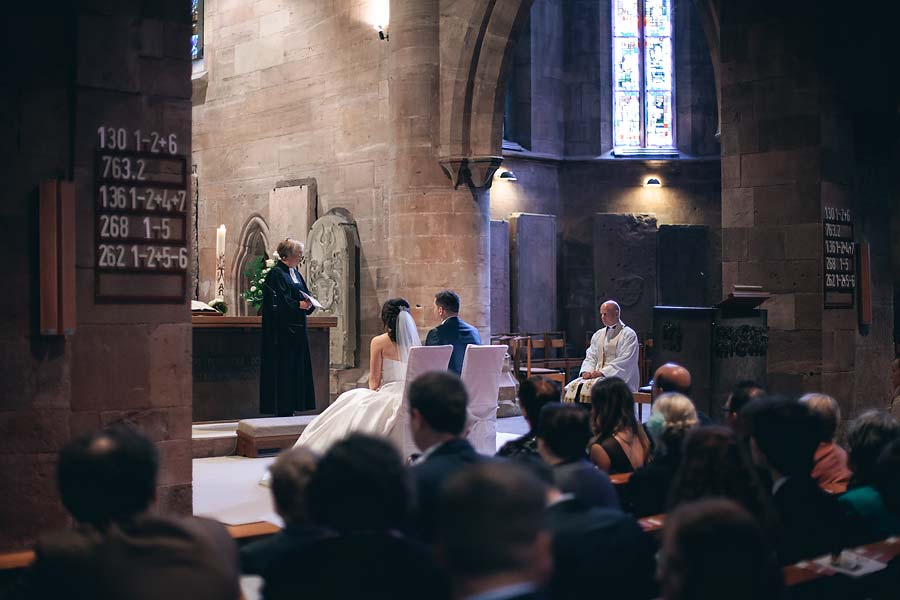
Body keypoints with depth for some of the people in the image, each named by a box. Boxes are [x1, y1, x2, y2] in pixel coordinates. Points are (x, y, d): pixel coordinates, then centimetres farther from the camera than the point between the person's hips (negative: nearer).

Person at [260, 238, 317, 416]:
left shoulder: (296, 274, 17)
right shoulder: (276, 274, -9)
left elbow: (305, 295, 16)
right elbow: (278, 301, -18)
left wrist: (308, 303, -4)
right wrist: (298, 305, -22)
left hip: (297, 330, 9)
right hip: (282, 330, -9)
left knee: (297, 367, 8)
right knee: (284, 368, -7)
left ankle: (290, 408, 13)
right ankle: (282, 409, -3)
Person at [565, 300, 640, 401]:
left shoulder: (629, 334, 0)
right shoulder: (598, 335, 20)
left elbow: (624, 361, -10)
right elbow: (590, 357, 16)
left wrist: (602, 372, -17)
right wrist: (587, 371, -6)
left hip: (617, 376, -6)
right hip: (597, 374, 6)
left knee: (590, 386, -34)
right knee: (573, 387, -22)